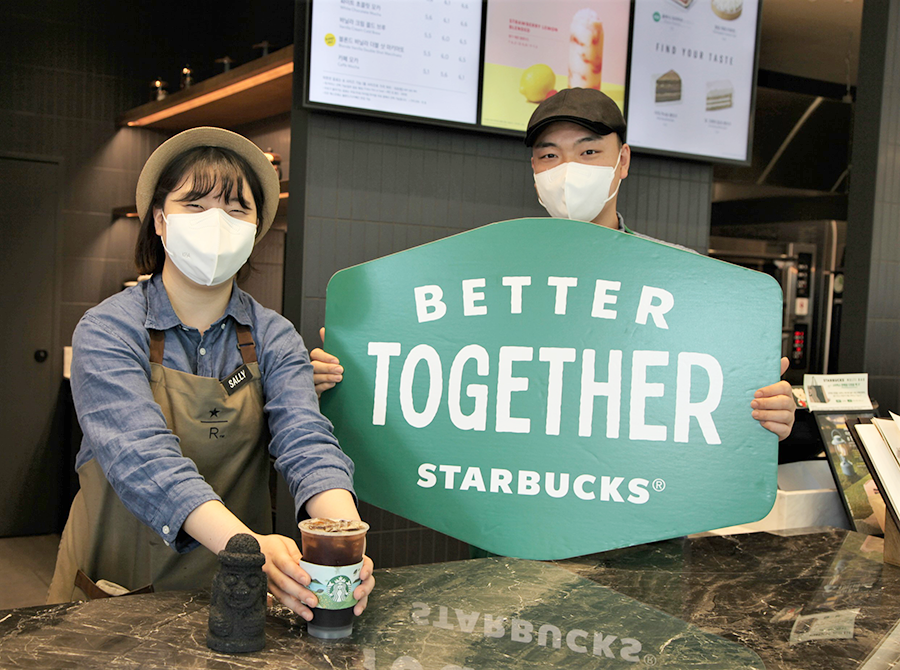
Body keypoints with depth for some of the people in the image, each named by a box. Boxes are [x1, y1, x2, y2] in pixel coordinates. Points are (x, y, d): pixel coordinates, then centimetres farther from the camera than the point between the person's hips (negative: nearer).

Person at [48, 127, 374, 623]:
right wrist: (249, 545, -38)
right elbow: (142, 458, -22)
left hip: (235, 595, 4)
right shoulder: (106, 331, -8)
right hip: (120, 592, -3)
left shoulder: (273, 338, 2)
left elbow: (306, 442, -12)